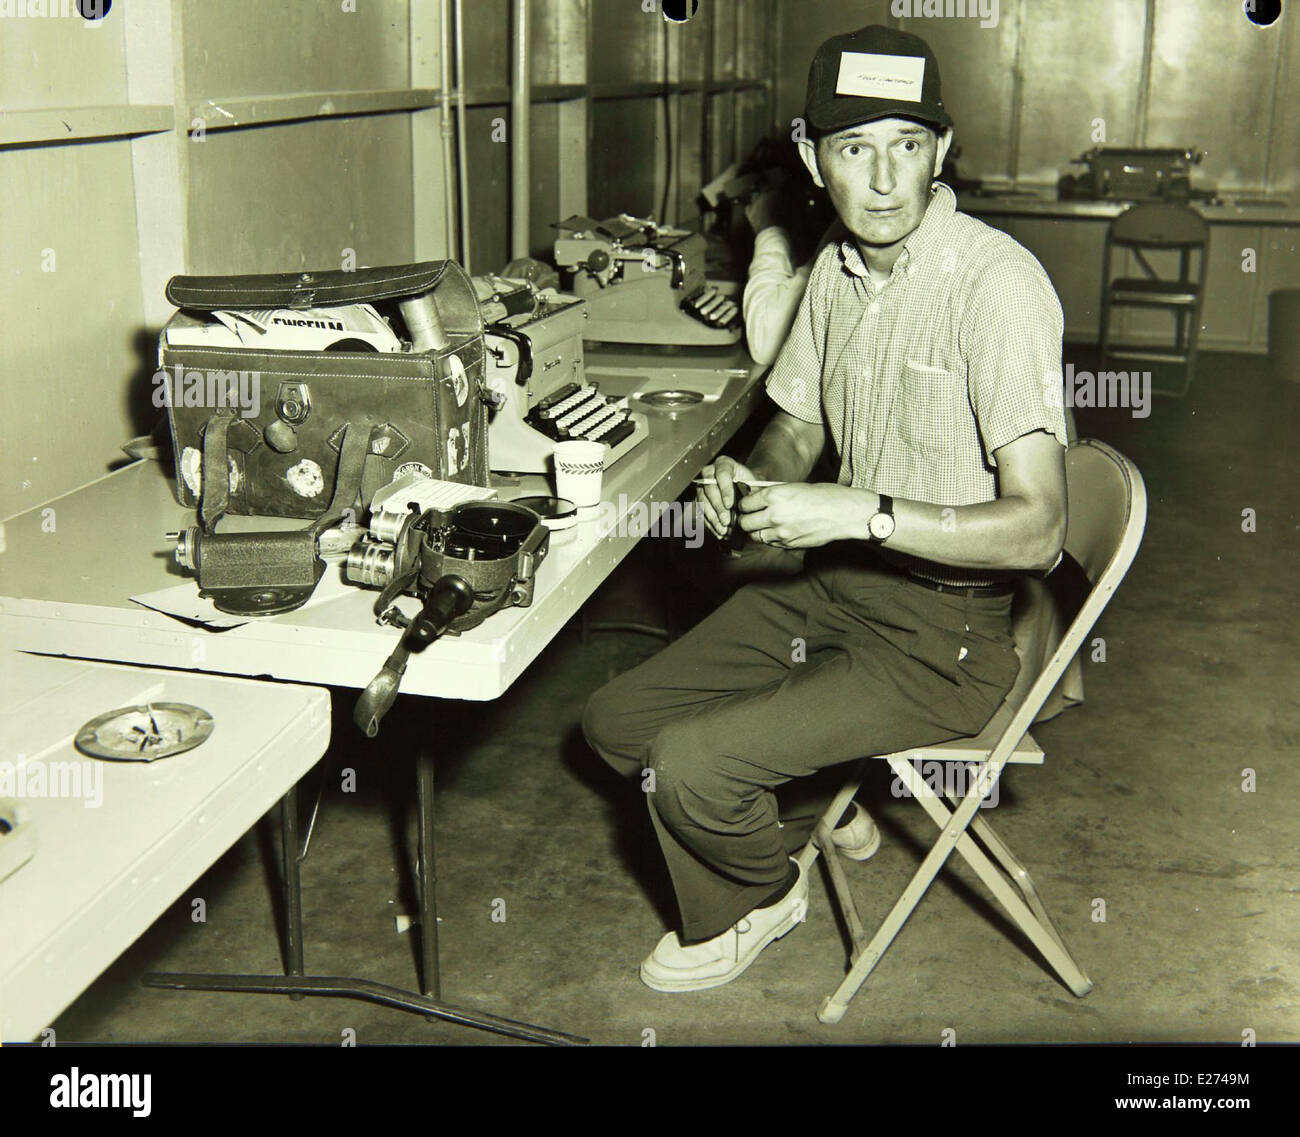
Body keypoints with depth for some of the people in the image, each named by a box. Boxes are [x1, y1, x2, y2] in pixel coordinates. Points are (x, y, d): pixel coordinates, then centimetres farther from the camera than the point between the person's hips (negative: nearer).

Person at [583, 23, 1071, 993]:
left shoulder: (997, 284, -22)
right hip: (832, 583, 8)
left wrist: (859, 511, -32)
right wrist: (748, 478, -7)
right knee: (620, 721, 6)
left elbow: (1037, 530, -26)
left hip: (941, 631, -8)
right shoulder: (837, 270, 4)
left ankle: (761, 896, 16)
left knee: (690, 763, -19)